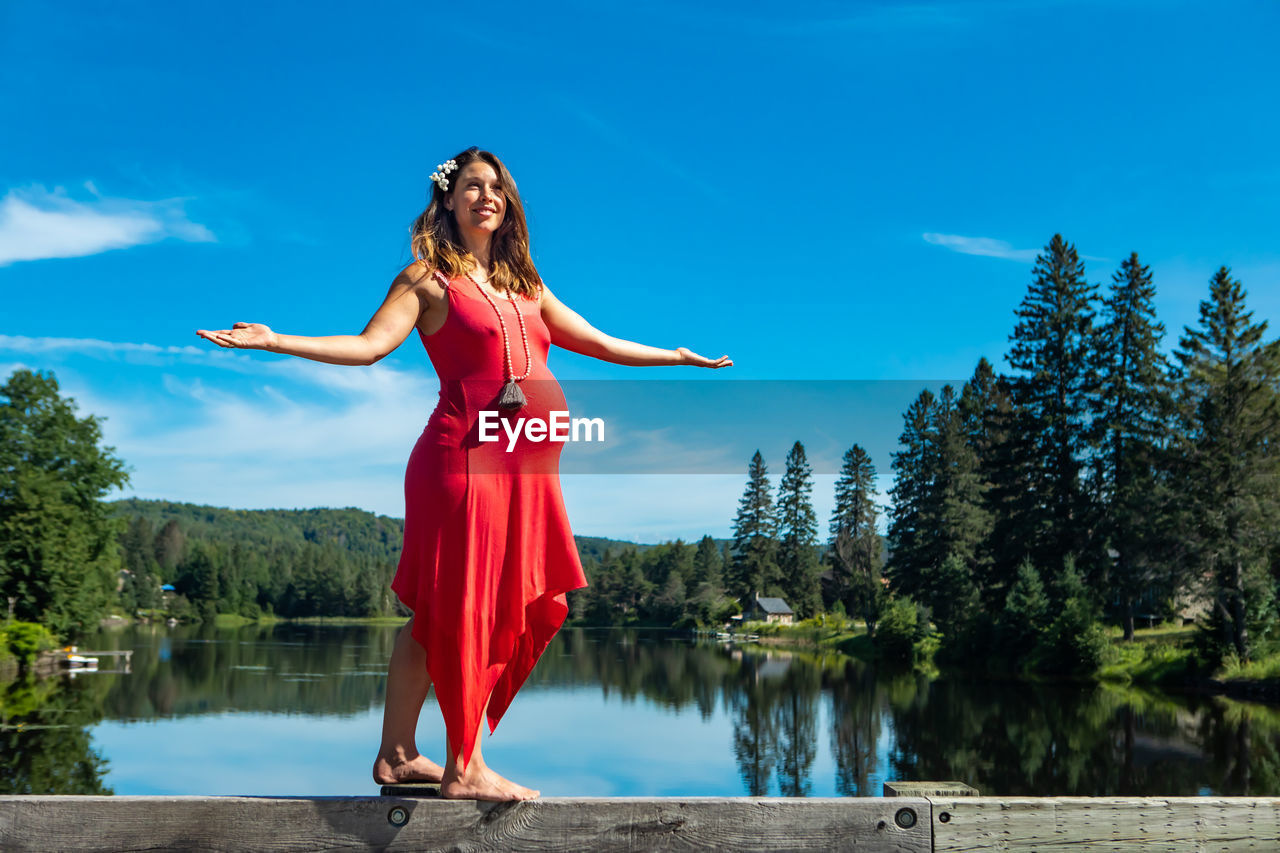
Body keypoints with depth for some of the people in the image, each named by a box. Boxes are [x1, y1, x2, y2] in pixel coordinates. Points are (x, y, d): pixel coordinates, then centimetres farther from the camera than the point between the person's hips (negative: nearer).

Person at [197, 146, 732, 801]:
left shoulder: (524, 283, 21)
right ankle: (465, 770, 7)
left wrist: (678, 356, 30)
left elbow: (597, 343, 25)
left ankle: (396, 756, 20)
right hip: (467, 452, -7)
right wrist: (273, 341, -22)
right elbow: (369, 344, -10)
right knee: (462, 607, -3)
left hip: (528, 460, 7)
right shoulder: (427, 279, 2)